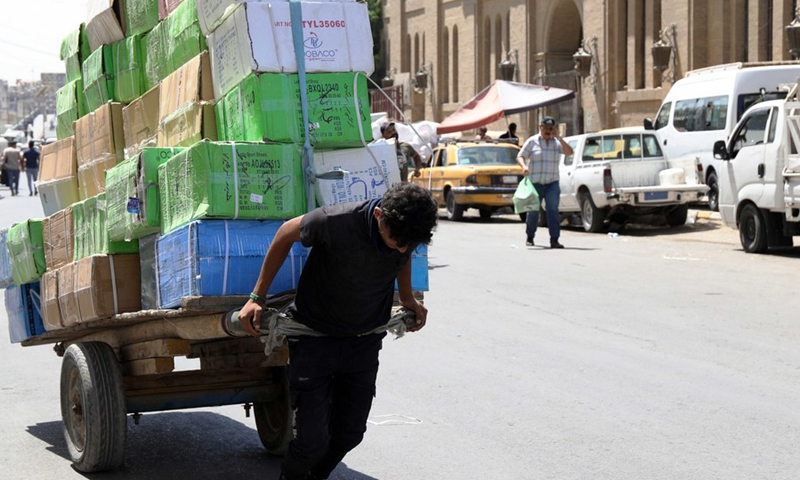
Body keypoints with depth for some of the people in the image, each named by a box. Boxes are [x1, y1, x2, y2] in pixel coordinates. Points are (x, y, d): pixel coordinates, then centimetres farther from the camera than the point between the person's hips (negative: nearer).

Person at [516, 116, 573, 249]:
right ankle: (530, 238, 25)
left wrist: (558, 137, -12)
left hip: (552, 183, 1)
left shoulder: (557, 142, 8)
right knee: (533, 212, 6)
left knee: (553, 210, -11)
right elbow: (520, 157, -2)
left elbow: (569, 152, -7)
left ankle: (554, 240, -14)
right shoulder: (532, 141, 1)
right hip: (535, 183, -1)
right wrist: (524, 166, -23)